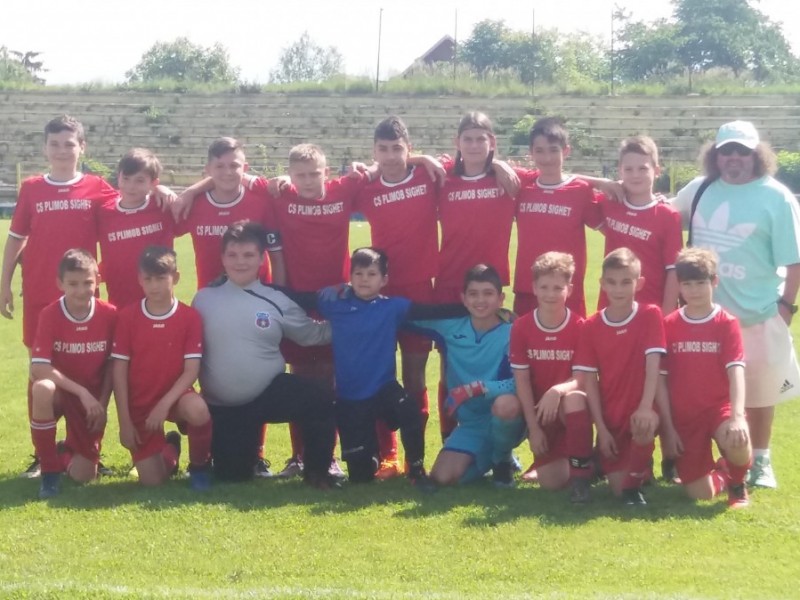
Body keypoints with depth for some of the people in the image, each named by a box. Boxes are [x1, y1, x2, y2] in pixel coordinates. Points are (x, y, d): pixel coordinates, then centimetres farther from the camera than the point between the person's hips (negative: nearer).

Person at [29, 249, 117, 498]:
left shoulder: (109, 314, -11)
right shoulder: (49, 315, -17)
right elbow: (38, 368, -23)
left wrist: (102, 404, -7)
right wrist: (81, 392, -28)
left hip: (92, 397, 2)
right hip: (60, 391, -1)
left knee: (83, 475, -9)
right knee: (42, 389, -41)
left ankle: (67, 451, 31)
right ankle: (49, 471, -23)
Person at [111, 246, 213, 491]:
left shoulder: (190, 317, -9)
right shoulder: (127, 316, -6)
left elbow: (191, 371, -11)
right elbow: (119, 370, -5)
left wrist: (165, 404, -25)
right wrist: (124, 421, -10)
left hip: (174, 397, -1)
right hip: (139, 404, 1)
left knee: (198, 410, -39)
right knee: (151, 481, -8)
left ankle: (199, 465, -7)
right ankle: (170, 449, 31)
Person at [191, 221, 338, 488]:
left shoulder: (277, 301, -2)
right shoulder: (204, 298, -2)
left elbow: (312, 333, 7)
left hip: (271, 393, 0)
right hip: (222, 406, 0)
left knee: (321, 404, -26)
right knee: (231, 477, 4)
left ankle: (316, 471, -3)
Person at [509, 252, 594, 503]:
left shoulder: (580, 327, -11)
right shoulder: (521, 327, -7)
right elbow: (522, 380, -8)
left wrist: (558, 391, -36)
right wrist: (533, 427, -13)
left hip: (570, 407, -2)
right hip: (539, 410, 2)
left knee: (574, 398, -40)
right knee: (551, 482, -13)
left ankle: (581, 475, -27)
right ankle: (558, 458, 25)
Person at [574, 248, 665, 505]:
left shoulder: (650, 315, -5)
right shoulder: (590, 326, 0)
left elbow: (652, 364, -15)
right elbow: (589, 380, -2)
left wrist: (645, 408, -29)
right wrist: (601, 428, -9)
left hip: (639, 412, -2)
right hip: (610, 417, 2)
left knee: (645, 425, -38)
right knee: (617, 486, -6)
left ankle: (634, 485, -16)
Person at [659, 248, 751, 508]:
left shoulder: (727, 323, -3)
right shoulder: (668, 325, 1)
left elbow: (736, 370, -15)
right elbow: (661, 378, 2)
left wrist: (738, 416, -31)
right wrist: (668, 427, -5)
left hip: (720, 406, -1)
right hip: (684, 415, 2)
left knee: (737, 442, -37)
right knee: (701, 494, -9)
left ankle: (737, 484, -2)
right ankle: (719, 474, 29)